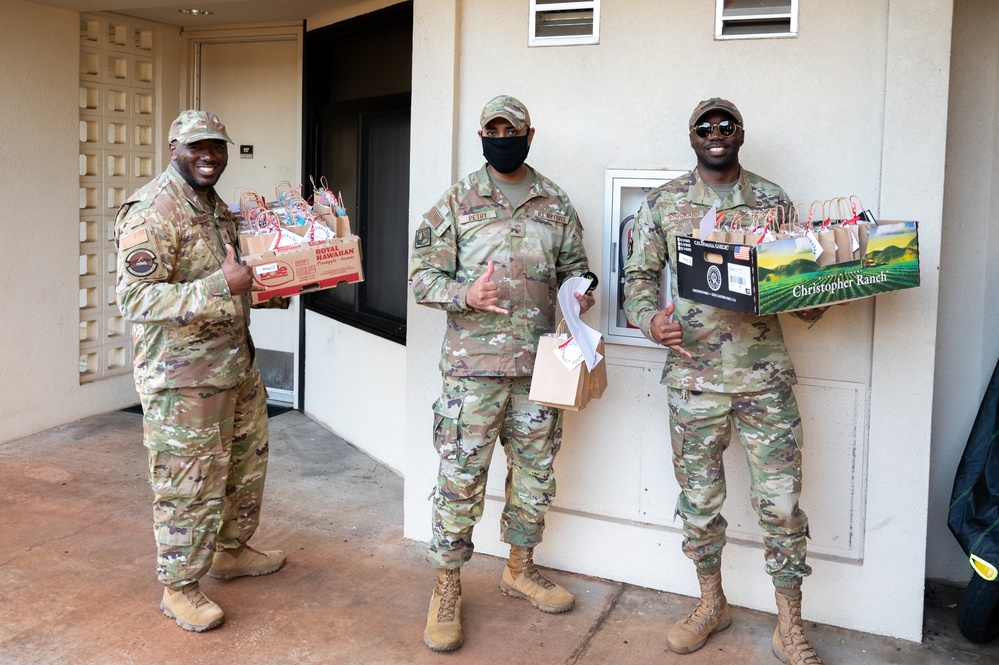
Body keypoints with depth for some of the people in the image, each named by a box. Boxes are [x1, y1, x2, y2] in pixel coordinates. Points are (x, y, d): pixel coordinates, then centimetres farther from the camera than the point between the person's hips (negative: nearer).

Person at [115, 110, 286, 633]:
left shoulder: (217, 207, 13)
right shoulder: (152, 212, -18)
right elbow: (134, 299, -26)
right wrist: (222, 285, -32)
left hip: (236, 364, 9)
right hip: (183, 378, -9)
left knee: (247, 461, 20)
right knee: (189, 485, 1)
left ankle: (229, 550, 40)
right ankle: (179, 586, 18)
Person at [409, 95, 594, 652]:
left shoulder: (556, 203, 9)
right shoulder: (455, 202, 1)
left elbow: (574, 265, 16)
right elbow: (423, 275, -1)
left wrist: (579, 290, -6)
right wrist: (465, 295, -19)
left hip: (538, 362, 3)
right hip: (473, 364, -3)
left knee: (536, 469, 13)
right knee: (461, 476, -1)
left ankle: (521, 568, 33)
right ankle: (447, 586, 14)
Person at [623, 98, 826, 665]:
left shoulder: (773, 199, 7)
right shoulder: (663, 203, 6)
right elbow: (640, 274, 8)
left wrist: (812, 302, -9)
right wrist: (650, 320, -11)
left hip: (765, 372, 0)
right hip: (694, 373, 0)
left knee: (782, 501, 2)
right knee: (699, 497, 11)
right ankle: (712, 603, 32)